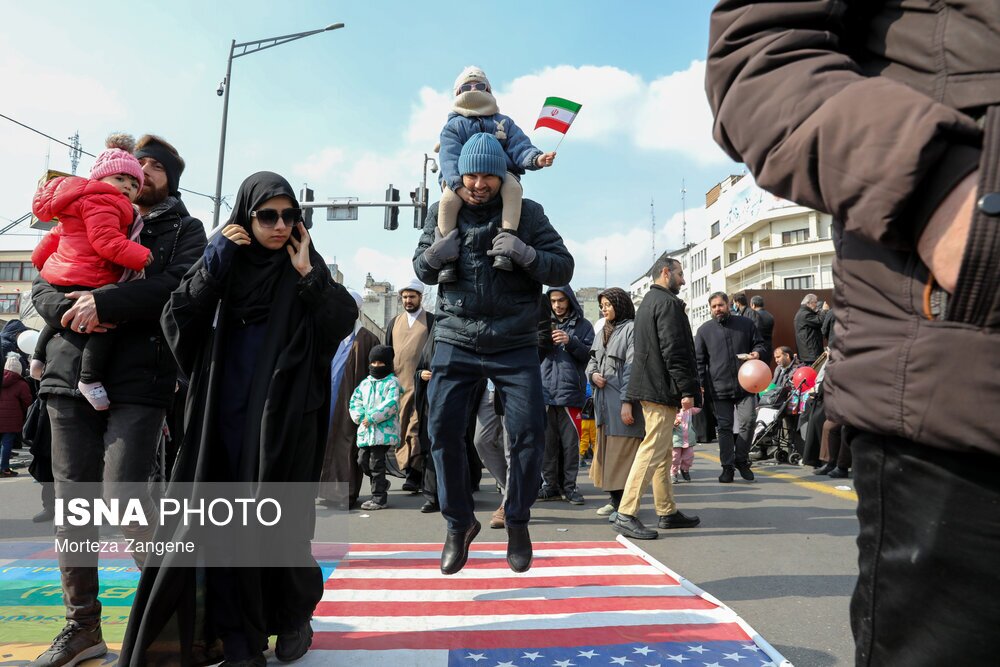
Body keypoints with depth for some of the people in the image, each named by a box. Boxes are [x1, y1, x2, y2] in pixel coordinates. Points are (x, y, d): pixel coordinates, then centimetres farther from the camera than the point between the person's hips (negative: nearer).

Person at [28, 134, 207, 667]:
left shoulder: (184, 230, 10)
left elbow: (179, 286, -9)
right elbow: (43, 285, 15)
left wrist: (104, 303, -16)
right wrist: (68, 310, -7)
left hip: (139, 380, -4)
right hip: (71, 377, 5)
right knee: (73, 499, 5)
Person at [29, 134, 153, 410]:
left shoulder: (82, 203, 22)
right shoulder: (100, 201, -13)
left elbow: (56, 234, 31)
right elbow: (105, 240, -26)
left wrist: (41, 258, 40)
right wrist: (138, 255, -26)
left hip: (62, 279, 12)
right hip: (83, 284, -12)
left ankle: (39, 358, 51)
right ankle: (90, 379, -21)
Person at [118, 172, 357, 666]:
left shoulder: (304, 267, 5)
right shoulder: (223, 263, 9)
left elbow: (343, 322, -8)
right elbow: (178, 321, -4)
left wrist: (307, 274, -16)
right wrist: (214, 261, -10)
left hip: (285, 414, -2)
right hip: (226, 412, 2)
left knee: (279, 519, 0)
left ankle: (295, 615, 22)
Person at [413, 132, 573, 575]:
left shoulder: (527, 214, 2)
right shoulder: (443, 212, 7)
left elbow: (563, 269, 0)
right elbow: (421, 270, 15)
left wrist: (526, 255, -20)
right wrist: (432, 256, -9)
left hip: (515, 344, -1)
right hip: (456, 342, 1)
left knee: (529, 434, -5)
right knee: (442, 430, -5)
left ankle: (517, 521, 19)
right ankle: (459, 523, 16)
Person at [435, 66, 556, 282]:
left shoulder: (504, 122, 23)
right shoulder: (452, 126, 15)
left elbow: (520, 147, 8)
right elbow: (449, 159, -2)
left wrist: (536, 158, -18)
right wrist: (459, 186, -23)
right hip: (461, 179, -1)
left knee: (513, 186, -35)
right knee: (448, 199, -35)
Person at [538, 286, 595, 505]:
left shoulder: (583, 325, 8)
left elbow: (590, 355, -1)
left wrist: (570, 342, -15)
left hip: (571, 390, -2)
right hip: (545, 390, 2)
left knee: (570, 441, 1)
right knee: (547, 441, 4)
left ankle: (569, 485, 10)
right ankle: (550, 484, 12)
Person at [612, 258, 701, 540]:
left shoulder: (647, 302, 22)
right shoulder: (668, 303, -10)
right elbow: (673, 350, -19)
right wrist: (687, 390, -19)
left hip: (647, 387, 11)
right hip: (661, 389, -11)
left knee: (663, 453, 15)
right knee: (652, 451, -10)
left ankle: (667, 512, 23)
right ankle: (626, 514, -10)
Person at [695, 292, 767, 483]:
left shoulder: (746, 324, 9)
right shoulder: (704, 330, 7)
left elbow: (759, 343, 19)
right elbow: (699, 360, 7)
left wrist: (757, 352, -6)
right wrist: (700, 384, -1)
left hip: (745, 384, 1)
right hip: (719, 387, 0)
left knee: (747, 421, -4)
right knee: (725, 427, 3)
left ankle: (741, 460, 16)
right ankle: (727, 467, 11)